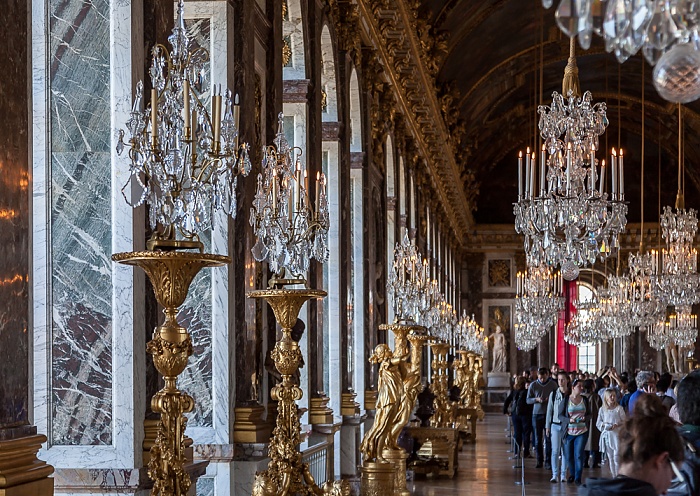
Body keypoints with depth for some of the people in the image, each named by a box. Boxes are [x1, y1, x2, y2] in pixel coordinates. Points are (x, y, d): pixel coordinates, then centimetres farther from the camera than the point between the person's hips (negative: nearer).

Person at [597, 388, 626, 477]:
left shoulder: (619, 408, 0)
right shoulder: (602, 409, 8)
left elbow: (624, 421, 1)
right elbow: (598, 423, 11)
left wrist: (617, 425, -15)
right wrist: (604, 425, -9)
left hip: (617, 434, -3)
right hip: (606, 435, 3)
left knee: (617, 456, -11)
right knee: (610, 457, 6)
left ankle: (618, 475, -8)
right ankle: (613, 475, 13)